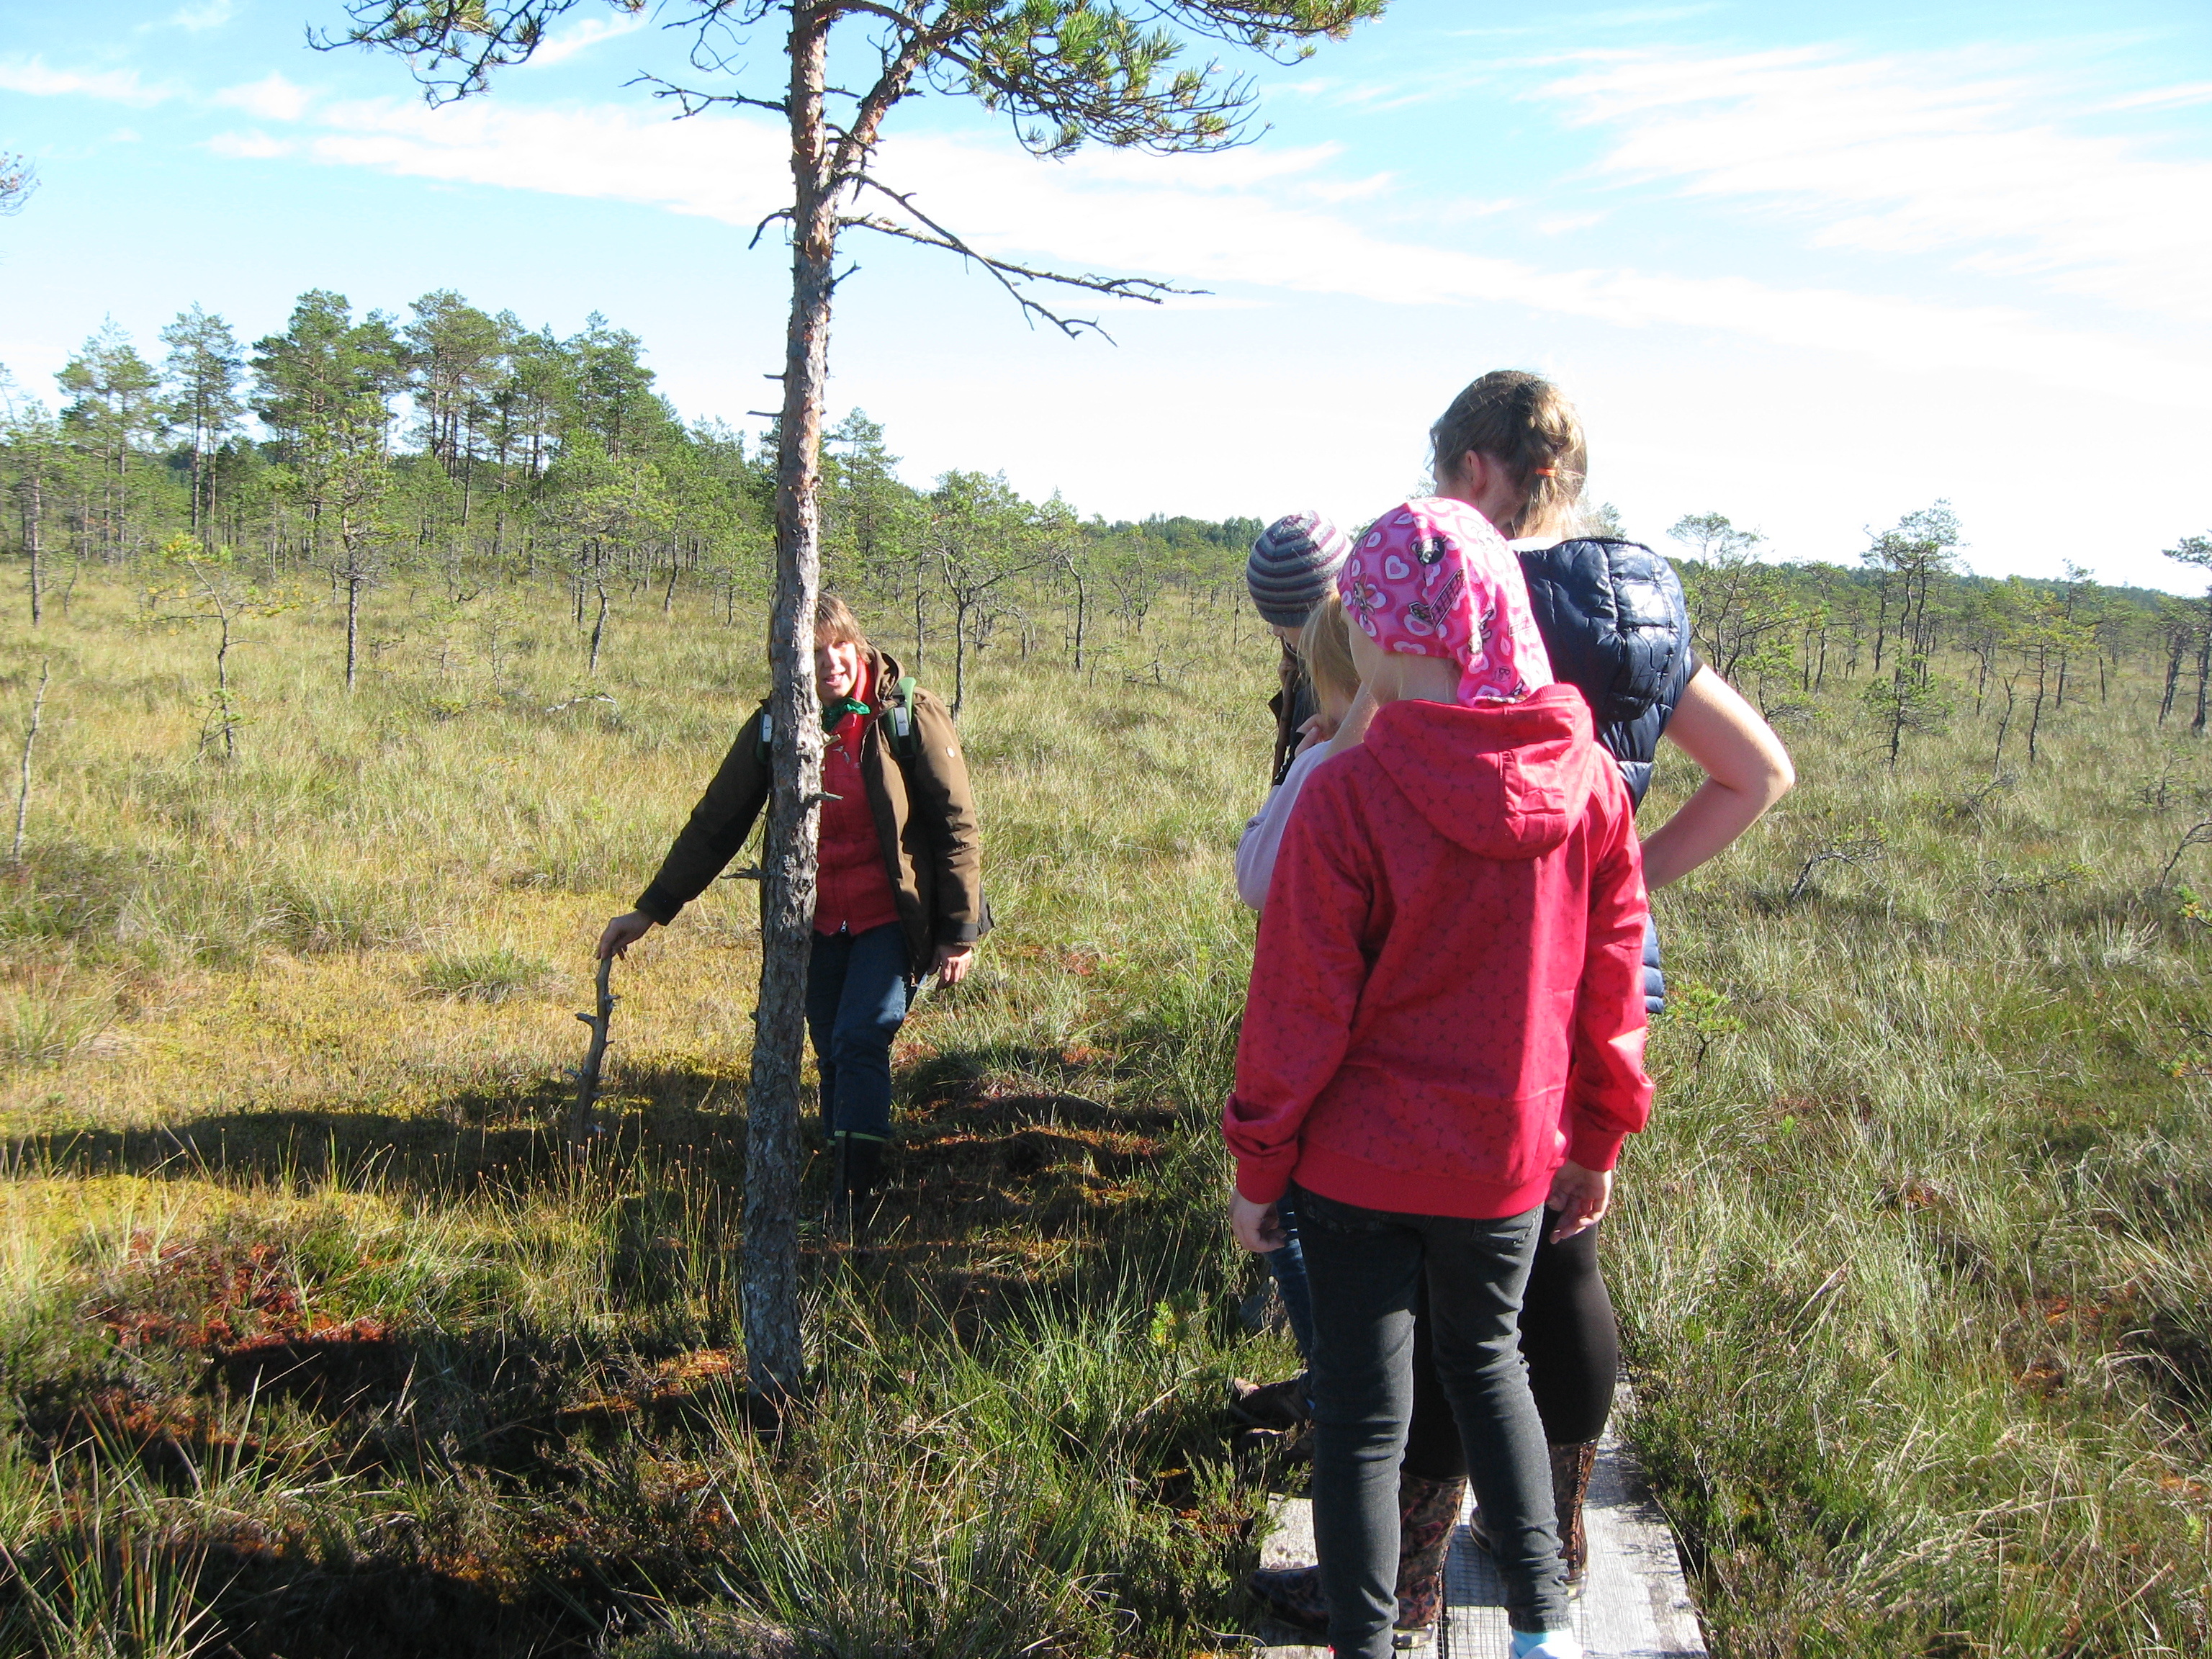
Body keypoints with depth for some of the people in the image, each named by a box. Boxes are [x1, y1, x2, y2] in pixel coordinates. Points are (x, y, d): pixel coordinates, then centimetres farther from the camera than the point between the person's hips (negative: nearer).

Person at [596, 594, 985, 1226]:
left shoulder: (907, 715, -12)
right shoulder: (774, 727, -2)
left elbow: (956, 824, -9)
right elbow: (715, 825, 5)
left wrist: (959, 931, -10)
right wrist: (650, 910, 4)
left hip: (891, 917, -4)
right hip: (819, 922, 5)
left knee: (861, 1039, -17)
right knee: (832, 1053, 9)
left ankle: (852, 1204, -16)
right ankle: (844, 1191, 20)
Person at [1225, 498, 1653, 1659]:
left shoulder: (1348, 794, -21)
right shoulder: (1587, 778, -8)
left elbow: (1299, 1010, -15)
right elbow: (1611, 980, 1)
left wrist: (1257, 1167, -2)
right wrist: (1597, 1139, 14)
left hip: (1361, 1167, -4)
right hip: (1511, 1158, 4)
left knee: (1360, 1411, 11)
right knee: (1486, 1357, 27)